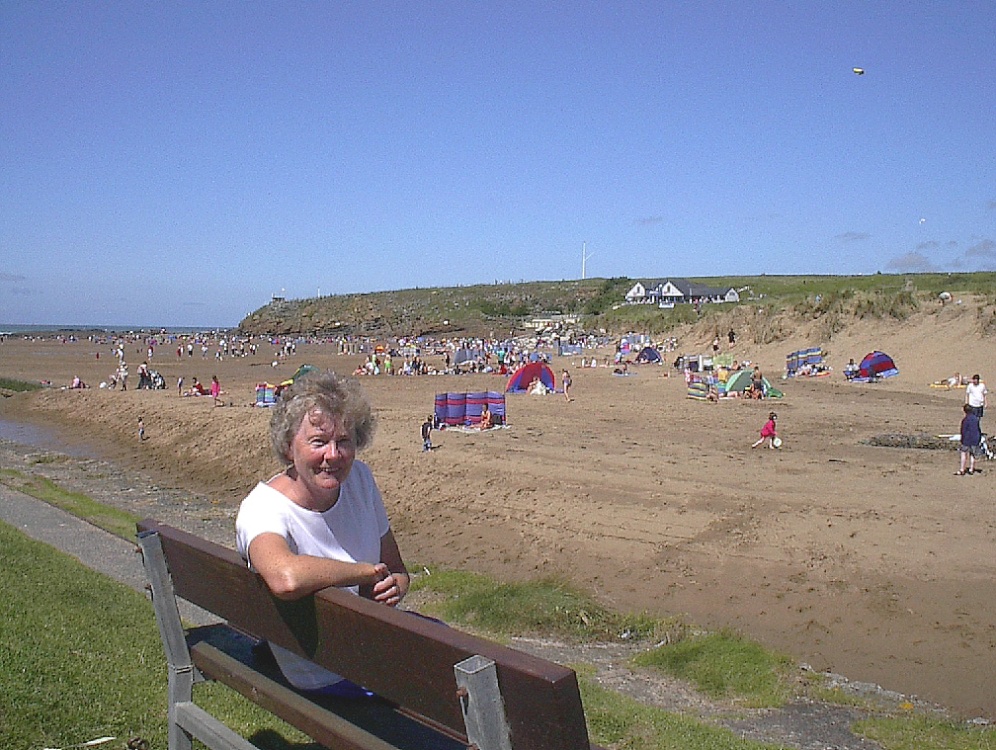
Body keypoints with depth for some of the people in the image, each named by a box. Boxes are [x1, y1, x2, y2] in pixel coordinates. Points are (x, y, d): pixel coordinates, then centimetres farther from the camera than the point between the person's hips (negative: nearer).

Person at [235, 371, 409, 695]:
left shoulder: (359, 477, -2)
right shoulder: (262, 510, -23)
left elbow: (397, 571, 9)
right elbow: (287, 579, -47)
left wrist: (394, 588, -16)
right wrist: (369, 571, -30)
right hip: (330, 678, -7)